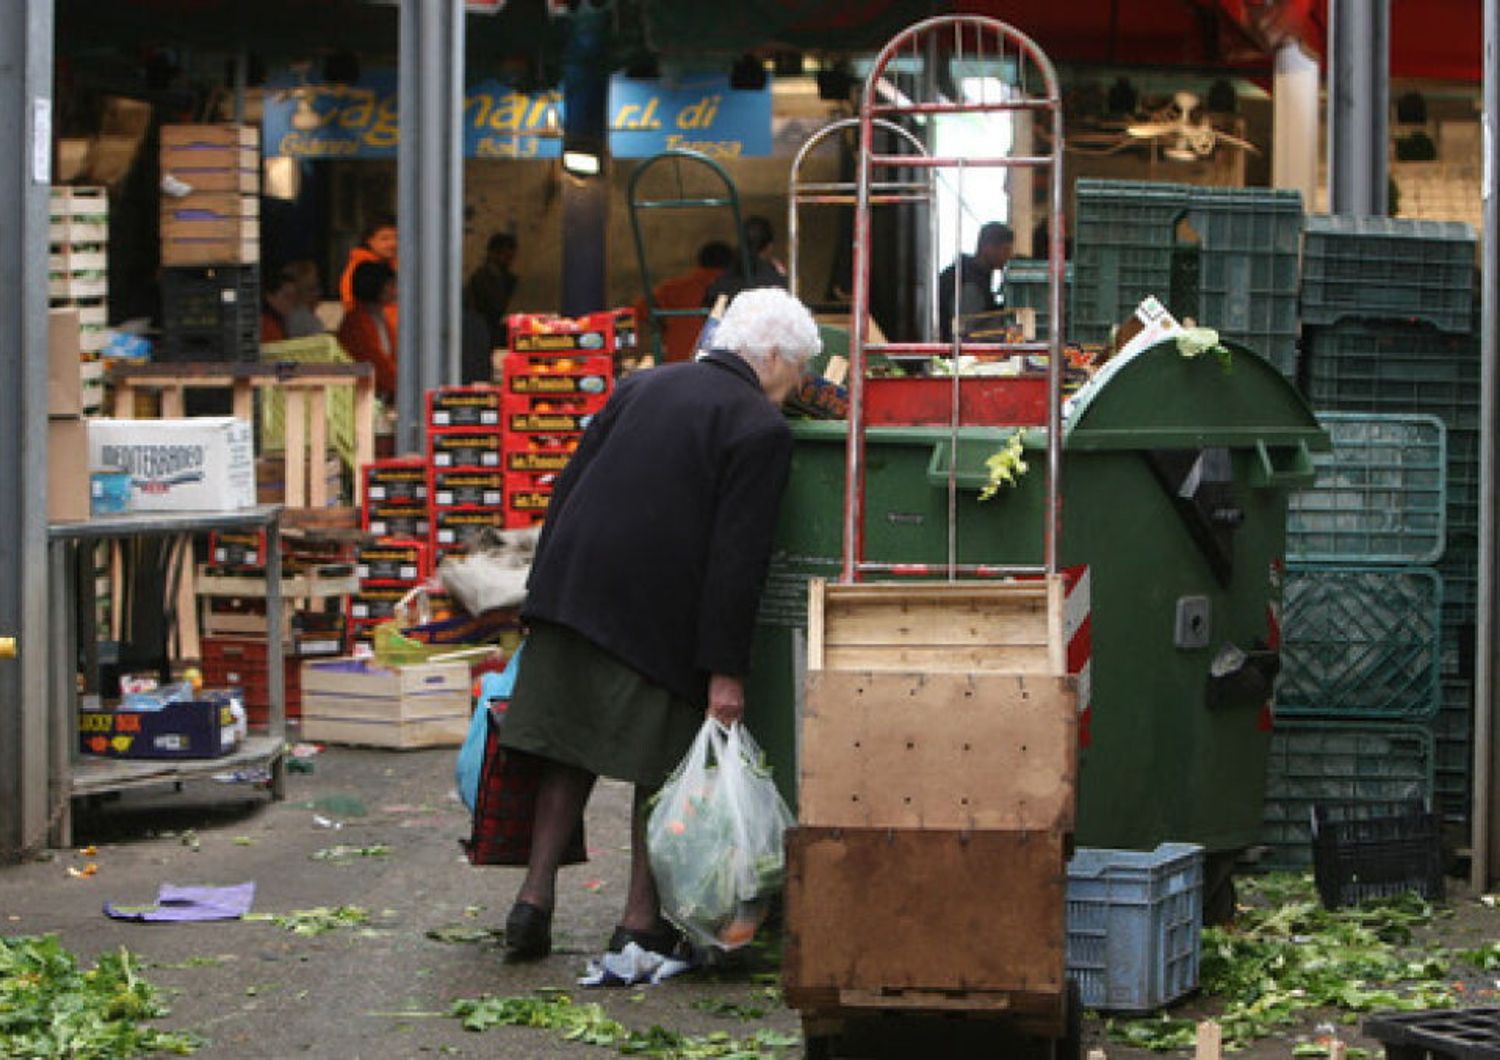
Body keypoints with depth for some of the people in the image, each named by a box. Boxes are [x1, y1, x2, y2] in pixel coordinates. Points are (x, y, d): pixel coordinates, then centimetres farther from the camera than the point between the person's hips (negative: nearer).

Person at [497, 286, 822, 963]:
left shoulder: (643, 386, 15)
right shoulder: (762, 428, -6)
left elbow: (568, 487, 15)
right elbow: (737, 555, -12)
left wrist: (544, 597, 20)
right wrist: (725, 670, -11)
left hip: (570, 593, 6)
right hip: (655, 618, -6)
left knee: (569, 754, 16)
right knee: (662, 768, 6)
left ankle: (534, 898, 15)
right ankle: (642, 923, 10)